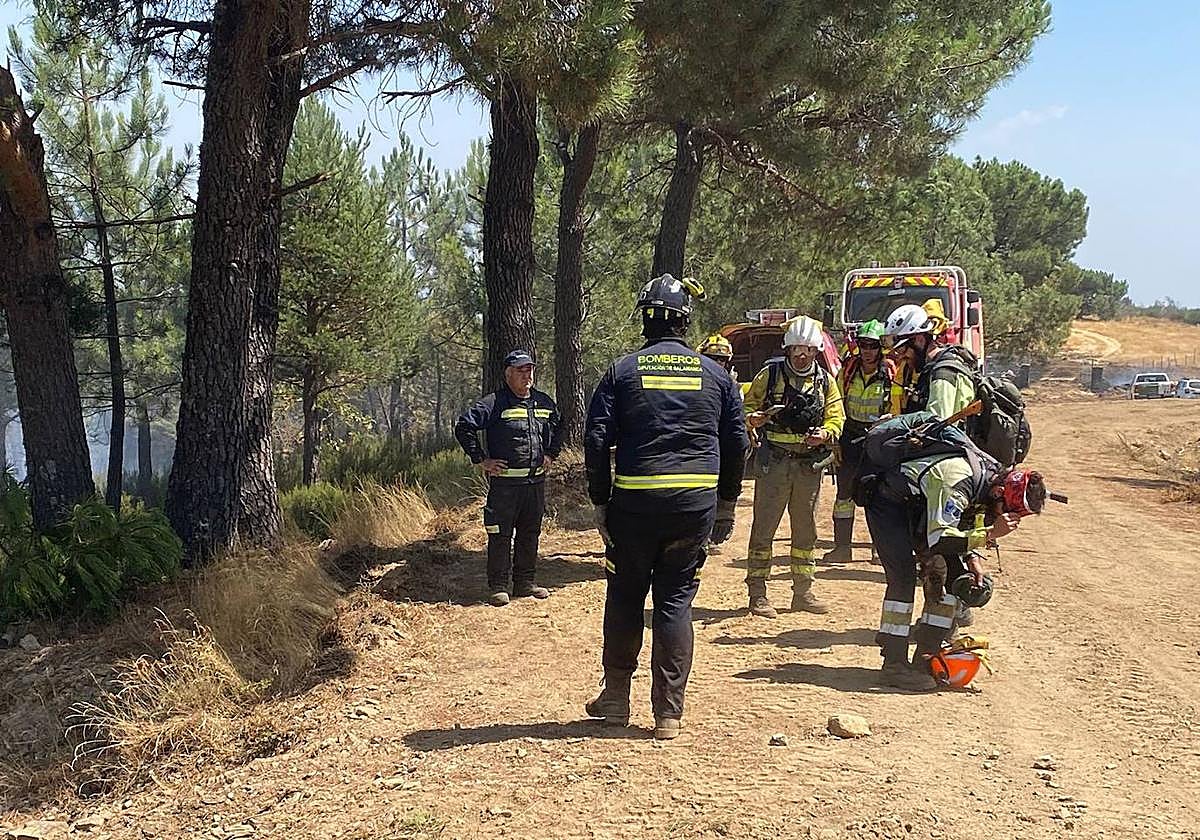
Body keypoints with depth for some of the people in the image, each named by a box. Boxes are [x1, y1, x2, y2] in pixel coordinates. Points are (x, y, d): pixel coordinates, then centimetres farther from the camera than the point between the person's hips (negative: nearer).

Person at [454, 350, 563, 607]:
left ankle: (525, 583, 22)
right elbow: (463, 428, -10)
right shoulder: (493, 404, -9)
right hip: (504, 482, -6)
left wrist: (551, 455, 18)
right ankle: (498, 587, 4)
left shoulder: (545, 403, 10)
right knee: (500, 535, -3)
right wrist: (482, 460, -10)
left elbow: (557, 429, 30)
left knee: (530, 534, 12)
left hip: (537, 481, 6)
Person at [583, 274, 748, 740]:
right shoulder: (715, 374, 7)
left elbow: (596, 441, -3)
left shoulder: (623, 371, 1)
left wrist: (601, 502, 4)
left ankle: (616, 698, 22)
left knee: (625, 596, 13)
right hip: (697, 502, 1)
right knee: (676, 600, 6)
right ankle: (669, 713, 6)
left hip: (636, 501, -1)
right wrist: (727, 503, 18)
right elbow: (736, 443, 10)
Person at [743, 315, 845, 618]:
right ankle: (757, 593, 2)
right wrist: (752, 418, -20)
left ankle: (803, 591, 24)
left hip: (810, 465, 4)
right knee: (764, 528, -3)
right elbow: (747, 406, 3)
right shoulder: (770, 374, -1)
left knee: (806, 530, 13)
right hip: (774, 463, -4)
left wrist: (825, 434, -14)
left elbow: (836, 417, 7)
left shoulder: (825, 381, 8)